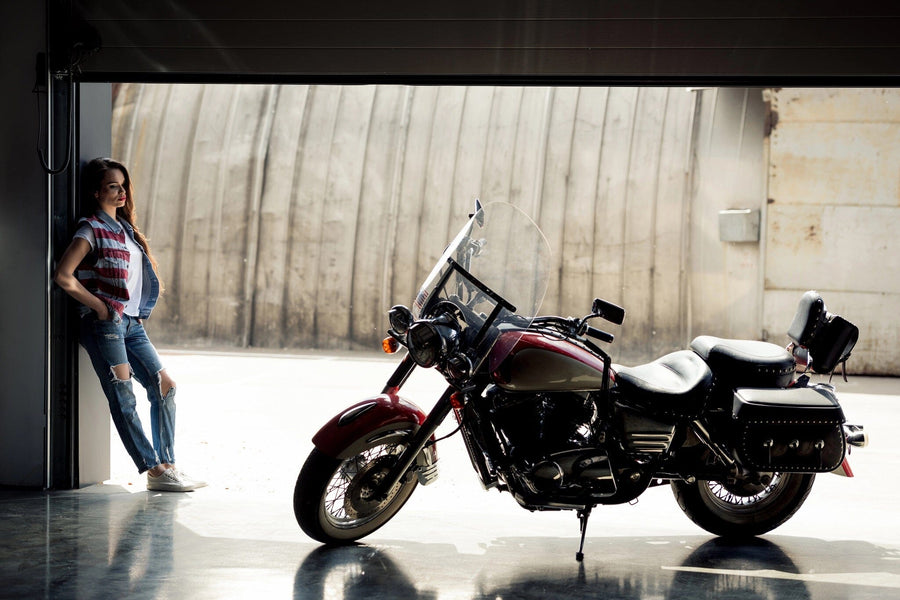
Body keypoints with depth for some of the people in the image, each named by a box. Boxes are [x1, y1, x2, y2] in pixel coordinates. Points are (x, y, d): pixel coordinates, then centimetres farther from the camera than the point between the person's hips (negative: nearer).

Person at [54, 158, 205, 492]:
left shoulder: (125, 228, 18)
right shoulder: (91, 229, -5)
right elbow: (63, 276, -15)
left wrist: (140, 311, 16)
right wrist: (100, 307, -12)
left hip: (131, 323, 8)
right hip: (105, 324, -8)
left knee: (164, 386, 3)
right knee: (123, 399, -8)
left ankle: (166, 465, 5)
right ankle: (155, 471, -10)